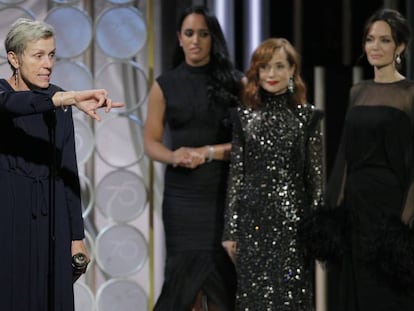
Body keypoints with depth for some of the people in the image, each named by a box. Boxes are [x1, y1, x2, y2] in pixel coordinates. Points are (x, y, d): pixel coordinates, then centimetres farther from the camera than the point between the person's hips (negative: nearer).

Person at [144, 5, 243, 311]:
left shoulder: (234, 83, 3)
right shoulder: (165, 86, 6)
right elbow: (151, 142, 6)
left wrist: (208, 153, -13)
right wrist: (174, 156, -15)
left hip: (226, 192, 0)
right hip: (182, 194, 0)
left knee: (223, 272, -4)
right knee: (186, 271, -2)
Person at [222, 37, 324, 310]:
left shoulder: (308, 116, 2)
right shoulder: (244, 116, 6)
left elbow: (315, 176, 2)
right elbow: (236, 175, 7)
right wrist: (230, 230, 4)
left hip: (292, 216, -1)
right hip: (253, 218, 2)